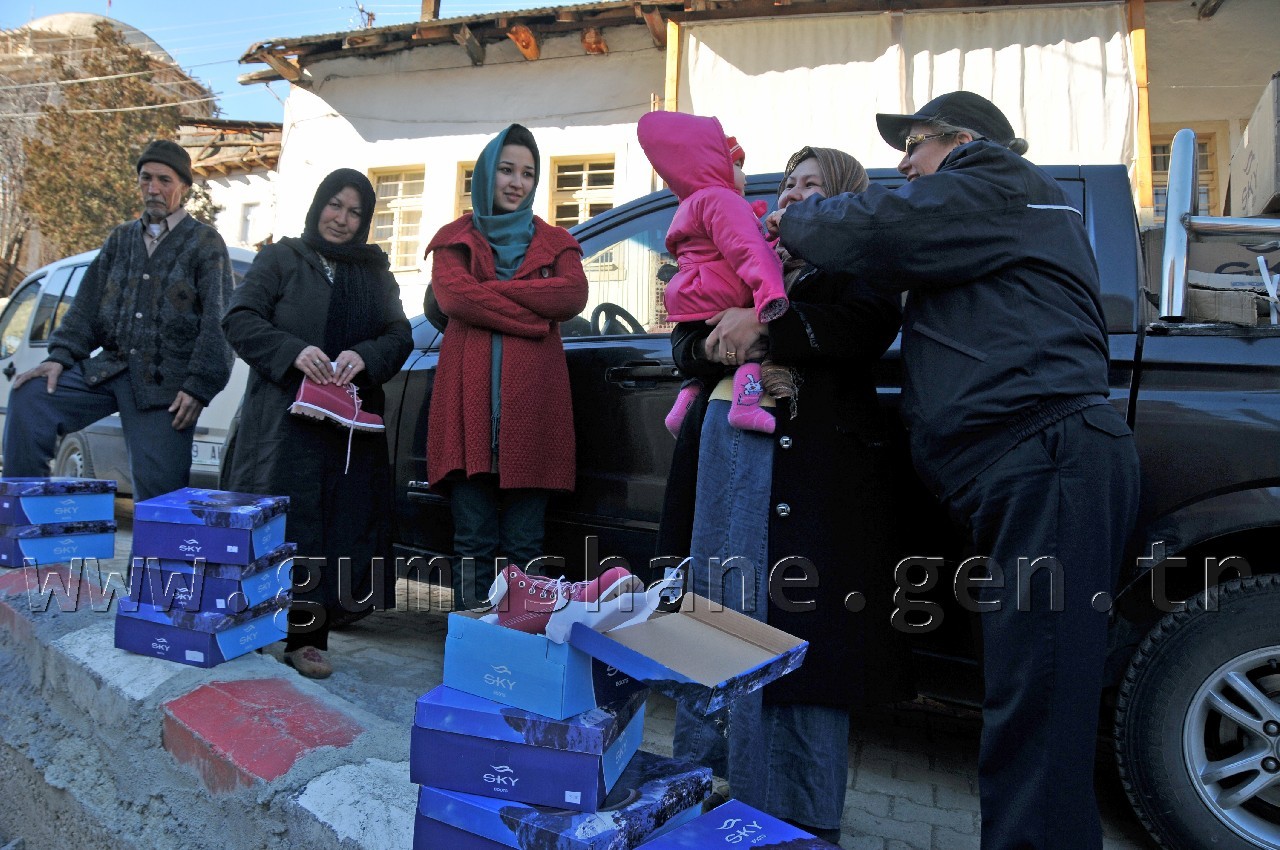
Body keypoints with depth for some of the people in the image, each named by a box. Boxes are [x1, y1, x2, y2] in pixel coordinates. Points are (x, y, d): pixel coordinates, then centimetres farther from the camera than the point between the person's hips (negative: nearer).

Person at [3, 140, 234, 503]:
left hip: (165, 384, -5)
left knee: (158, 491, -9)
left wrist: (199, 387, -14)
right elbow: (87, 305, 16)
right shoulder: (121, 239, 17)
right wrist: (61, 356, 0)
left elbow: (218, 322, -7)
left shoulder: (206, 243, 1)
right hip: (109, 366, 5)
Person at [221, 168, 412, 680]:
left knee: (338, 530, 0)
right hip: (284, 421, -3)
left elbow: (400, 336, 9)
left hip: (350, 427, 3)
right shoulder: (280, 260, 9)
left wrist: (364, 357, -12)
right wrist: (293, 351, -18)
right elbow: (239, 319, -1)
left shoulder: (374, 273, 17)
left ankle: (308, 639, 8)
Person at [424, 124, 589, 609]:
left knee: (524, 545, 1)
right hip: (470, 399, 0)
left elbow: (574, 296, -3)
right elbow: (453, 296, -5)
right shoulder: (455, 239, 17)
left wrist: (491, 290, -5)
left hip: (532, 402, 0)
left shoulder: (554, 242, 19)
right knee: (473, 541, 0)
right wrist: (535, 318, -7)